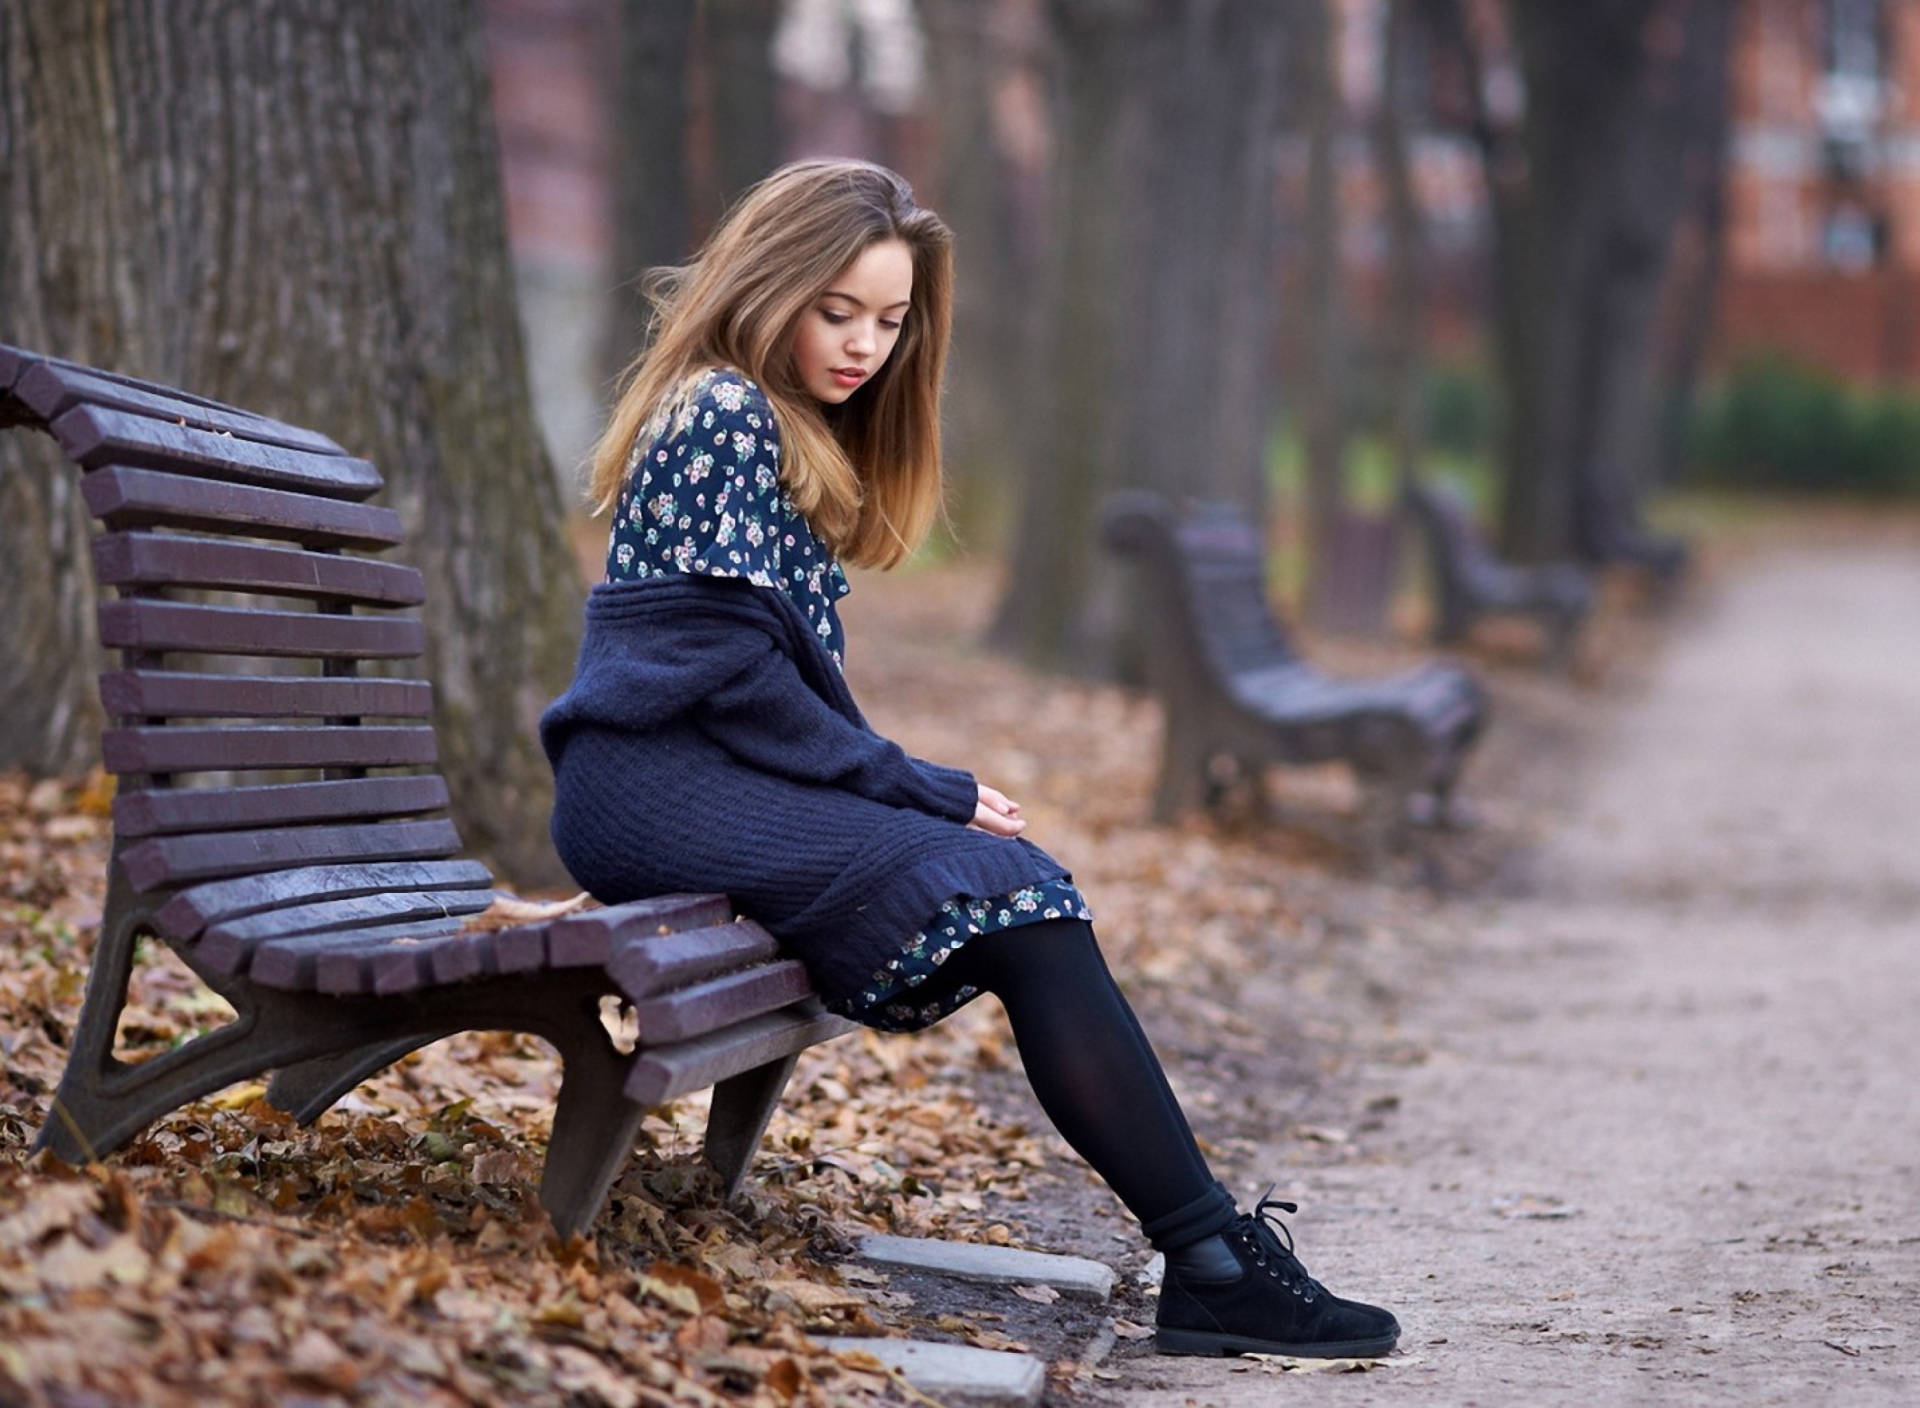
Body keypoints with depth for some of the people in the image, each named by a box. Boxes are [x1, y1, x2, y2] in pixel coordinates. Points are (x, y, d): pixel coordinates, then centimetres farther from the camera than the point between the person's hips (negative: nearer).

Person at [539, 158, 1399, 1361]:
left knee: (1020, 884, -12)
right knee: (1009, 890, -22)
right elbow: (734, 678, -15)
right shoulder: (723, 418, -8)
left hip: (719, 772, 9)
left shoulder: (800, 438, 22)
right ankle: (1213, 1254, -23)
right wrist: (922, 790, -11)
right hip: (657, 781, -9)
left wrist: (916, 788, 3)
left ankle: (1213, 1259, -19)